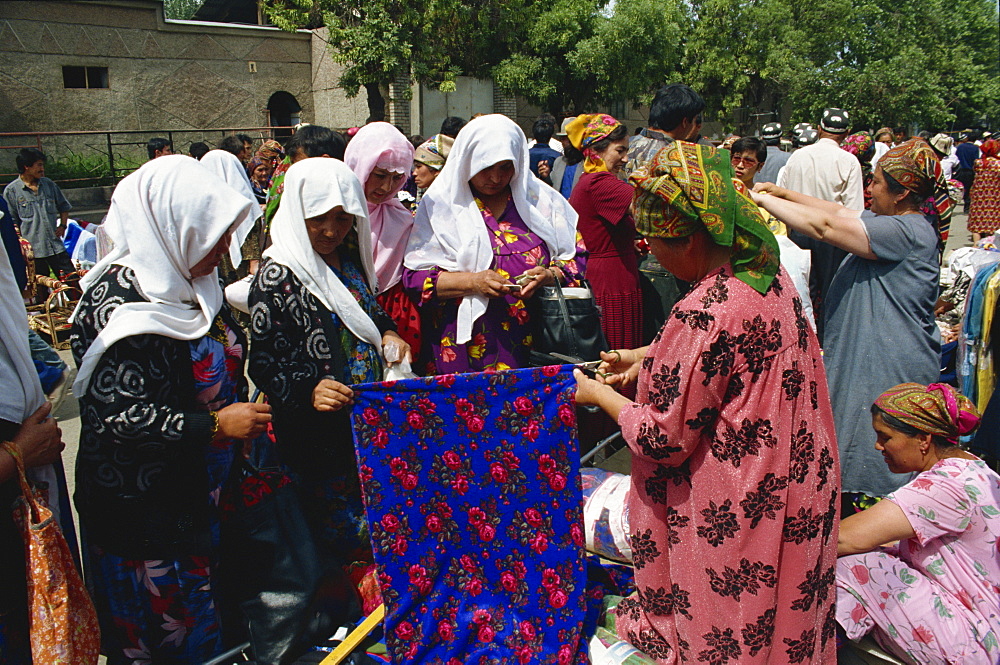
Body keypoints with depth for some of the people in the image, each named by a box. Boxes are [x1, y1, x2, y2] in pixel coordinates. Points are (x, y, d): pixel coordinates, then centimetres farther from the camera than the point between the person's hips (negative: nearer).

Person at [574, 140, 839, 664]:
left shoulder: (705, 311, -31)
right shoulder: (768, 272, -4)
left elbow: (664, 438, -20)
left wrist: (596, 394, -6)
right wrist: (645, 357, 12)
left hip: (733, 510, -8)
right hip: (794, 485, 9)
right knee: (777, 623, 26)